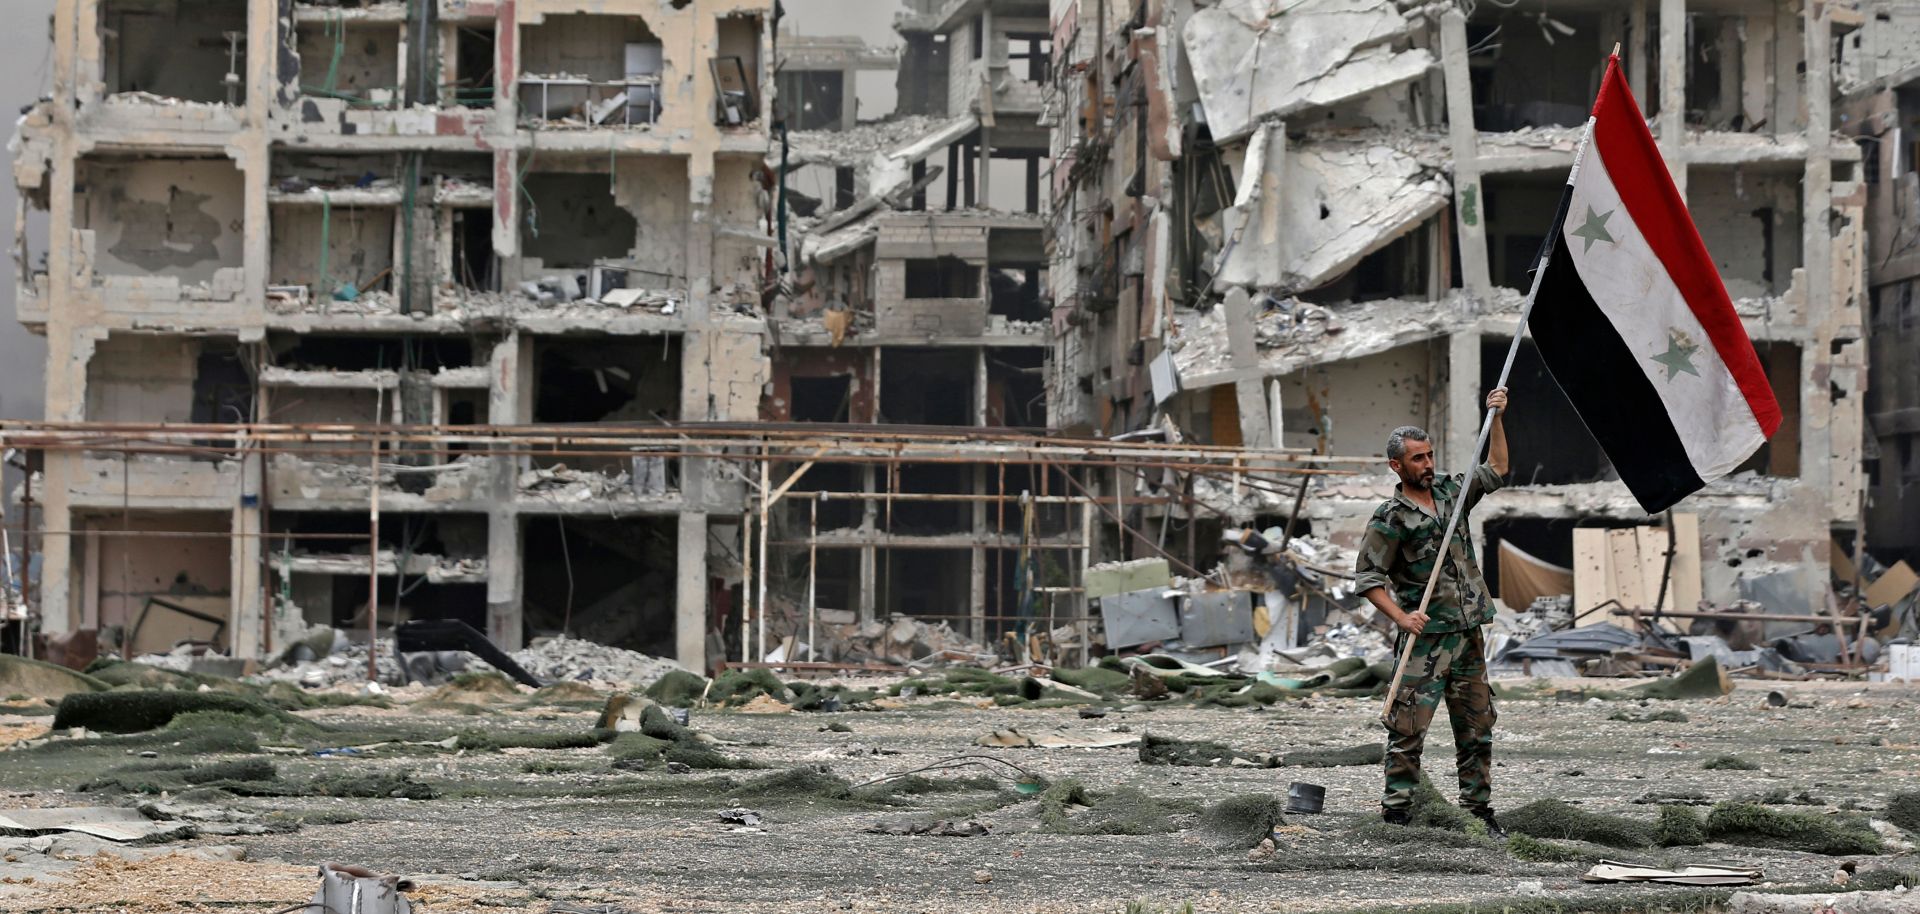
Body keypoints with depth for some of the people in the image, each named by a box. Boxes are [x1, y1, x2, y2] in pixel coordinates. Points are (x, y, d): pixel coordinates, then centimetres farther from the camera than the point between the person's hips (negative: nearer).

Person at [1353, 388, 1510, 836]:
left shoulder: (1450, 493, 11)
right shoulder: (1390, 518, -7)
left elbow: (1495, 470, 25)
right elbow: (1367, 577, -8)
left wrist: (1496, 419, 15)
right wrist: (1401, 617, -18)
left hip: (1468, 635, 6)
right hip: (1426, 637, -6)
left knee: (1477, 727, 10)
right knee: (1409, 727, -8)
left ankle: (1478, 810, 17)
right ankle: (1396, 811, -4)